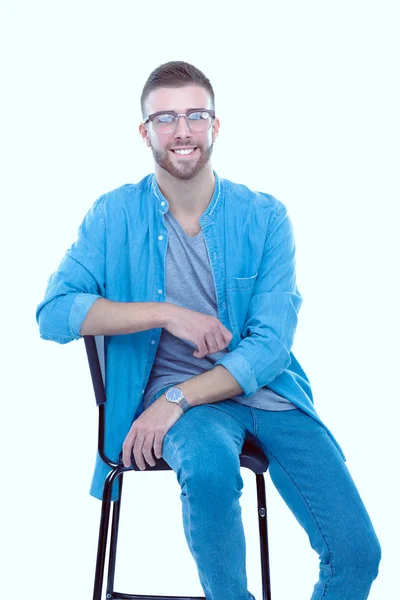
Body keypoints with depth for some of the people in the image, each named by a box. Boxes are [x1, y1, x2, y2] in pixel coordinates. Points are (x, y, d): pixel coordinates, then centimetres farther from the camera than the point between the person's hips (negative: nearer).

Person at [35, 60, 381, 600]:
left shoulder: (266, 217, -1)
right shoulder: (114, 215, 0)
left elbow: (271, 344, -8)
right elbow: (53, 312, -9)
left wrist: (177, 399, -20)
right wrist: (167, 313, -17)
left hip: (266, 390, 2)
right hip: (173, 387, -1)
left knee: (357, 552, -13)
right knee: (209, 466, -36)